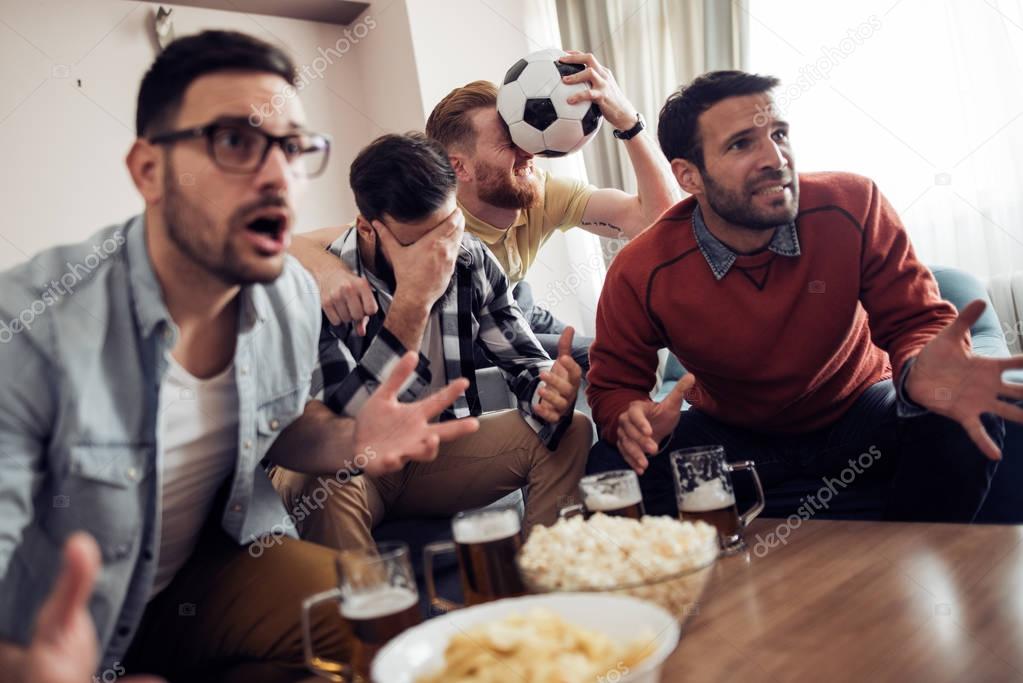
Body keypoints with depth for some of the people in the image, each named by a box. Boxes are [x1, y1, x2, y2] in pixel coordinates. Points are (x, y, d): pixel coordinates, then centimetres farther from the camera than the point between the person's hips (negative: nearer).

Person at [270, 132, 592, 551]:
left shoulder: (471, 261, -8)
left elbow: (524, 361, -1)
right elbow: (339, 427, -30)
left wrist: (549, 392, -27)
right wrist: (412, 301, -36)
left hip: (442, 452, 5)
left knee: (571, 432, -11)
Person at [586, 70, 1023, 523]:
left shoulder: (853, 209, -19)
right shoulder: (640, 275, -19)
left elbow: (913, 322, -15)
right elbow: (614, 384, -7)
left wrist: (918, 372, -42)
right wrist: (632, 421, -33)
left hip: (861, 416, 1)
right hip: (730, 437, 0)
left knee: (965, 426, -28)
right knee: (614, 469, -25)